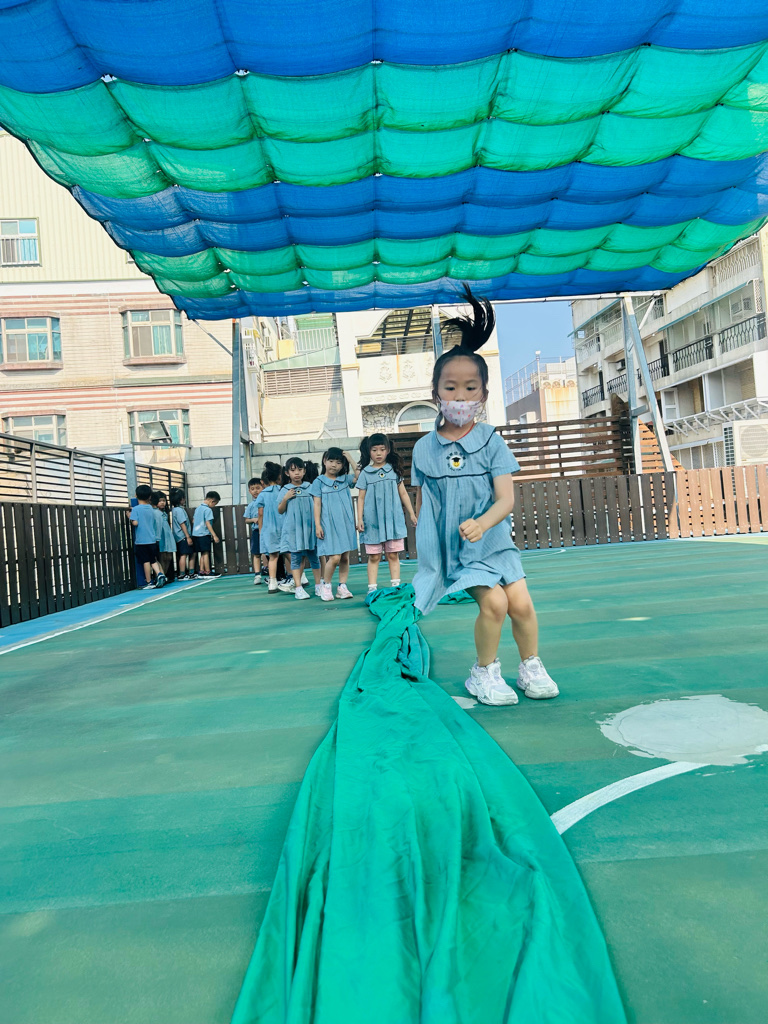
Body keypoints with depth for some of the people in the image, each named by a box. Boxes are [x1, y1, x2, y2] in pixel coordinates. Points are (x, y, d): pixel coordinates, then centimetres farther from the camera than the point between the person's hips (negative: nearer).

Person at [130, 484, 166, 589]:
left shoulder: (136, 509, -9)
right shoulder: (151, 508, 7)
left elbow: (135, 522, -19)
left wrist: (130, 517, 2)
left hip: (141, 541, -4)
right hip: (152, 539, 5)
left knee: (146, 561, 0)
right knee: (153, 560, 14)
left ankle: (149, 583, 5)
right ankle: (159, 574, -7)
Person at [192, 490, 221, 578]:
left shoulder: (197, 508, 14)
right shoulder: (208, 510, -11)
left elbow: (193, 521, 18)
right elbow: (208, 523, -15)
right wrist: (214, 535, -15)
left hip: (195, 534, 8)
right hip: (204, 534, -8)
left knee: (203, 553, 12)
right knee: (206, 553, -4)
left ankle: (201, 571, 9)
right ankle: (208, 572, -3)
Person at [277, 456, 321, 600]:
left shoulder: (310, 487, 6)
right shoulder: (285, 490, 4)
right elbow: (280, 511, 5)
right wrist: (285, 499, -10)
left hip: (309, 527, 1)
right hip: (292, 528, -1)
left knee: (313, 556, 7)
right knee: (296, 557, 0)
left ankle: (318, 585, 16)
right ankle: (298, 588, 3)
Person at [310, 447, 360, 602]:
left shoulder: (345, 479, 10)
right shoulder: (319, 482, 3)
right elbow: (317, 504, 1)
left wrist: (351, 460, -1)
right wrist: (317, 525, -5)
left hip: (345, 523, 4)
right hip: (328, 524, -3)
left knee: (345, 557, 5)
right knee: (334, 558, -11)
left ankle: (342, 587, 16)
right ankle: (325, 585, 9)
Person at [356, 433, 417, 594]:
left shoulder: (394, 470, 7)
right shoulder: (365, 473, 4)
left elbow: (403, 493, 12)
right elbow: (361, 498, 5)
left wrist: (411, 513, 11)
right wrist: (359, 519, -1)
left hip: (393, 518, 1)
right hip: (372, 520, -1)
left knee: (393, 555, 4)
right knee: (374, 556, 3)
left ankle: (396, 585, 9)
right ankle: (372, 587, 6)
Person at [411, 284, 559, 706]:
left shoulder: (490, 441, -6)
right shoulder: (424, 448, -3)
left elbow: (506, 499, -14)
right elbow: (420, 502, 5)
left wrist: (481, 523, -32)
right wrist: (420, 545, 6)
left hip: (493, 541, 2)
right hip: (451, 545, -1)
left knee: (522, 603, -4)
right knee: (494, 601, -15)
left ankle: (531, 667, 21)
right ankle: (484, 672, 7)